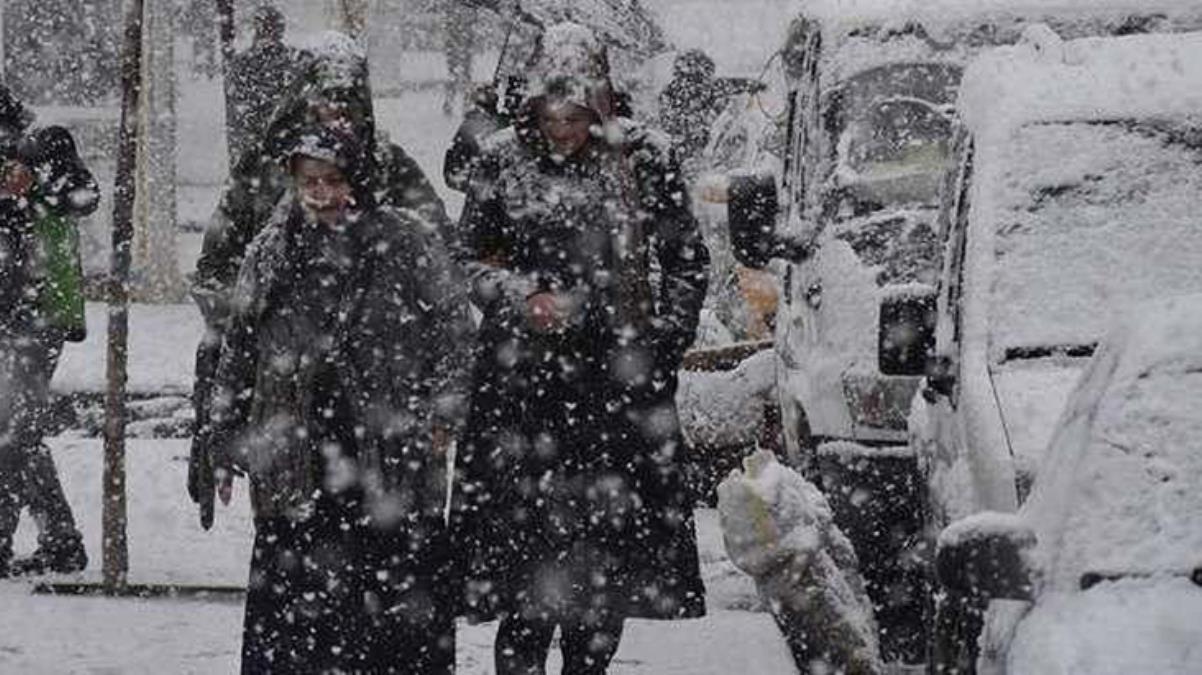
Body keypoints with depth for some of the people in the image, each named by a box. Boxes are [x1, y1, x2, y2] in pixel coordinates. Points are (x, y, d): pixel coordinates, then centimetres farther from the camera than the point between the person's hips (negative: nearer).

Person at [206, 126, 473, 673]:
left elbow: (453, 328, 4)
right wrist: (227, 443, 14)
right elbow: (237, 352, 16)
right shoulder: (272, 254, 11)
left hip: (392, 454, -2)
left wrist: (440, 417, -5)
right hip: (296, 464, 2)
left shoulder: (408, 246, 3)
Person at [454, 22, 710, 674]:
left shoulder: (643, 160, 1)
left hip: (619, 379, 1)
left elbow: (687, 260, 8)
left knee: (610, 538, 5)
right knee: (528, 534, -7)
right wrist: (523, 297, -9)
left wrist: (659, 345, 1)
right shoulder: (502, 162, 2)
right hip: (524, 378, -1)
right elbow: (471, 259, 10)